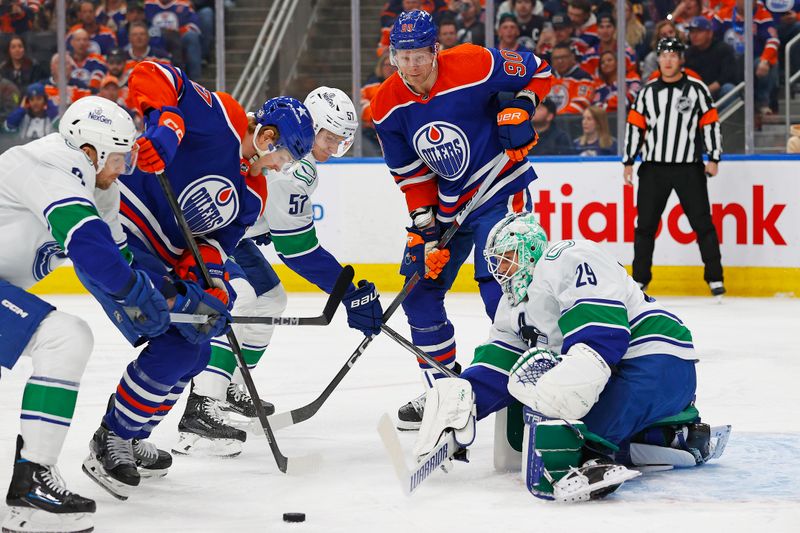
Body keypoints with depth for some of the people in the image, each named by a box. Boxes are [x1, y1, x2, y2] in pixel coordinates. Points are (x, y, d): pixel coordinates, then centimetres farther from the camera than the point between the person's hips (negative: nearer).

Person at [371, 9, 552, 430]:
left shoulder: (475, 66, -21)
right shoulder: (387, 107, -7)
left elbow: (537, 70, -5)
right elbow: (410, 172, 1)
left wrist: (518, 109, -20)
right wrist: (423, 226, -6)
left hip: (499, 190, -6)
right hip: (445, 204, 6)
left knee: (497, 283, -19)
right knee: (420, 291, 5)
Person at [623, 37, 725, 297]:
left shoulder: (696, 89, 0)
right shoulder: (648, 91, 7)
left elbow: (710, 123, 0)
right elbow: (634, 126, 9)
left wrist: (713, 158, -6)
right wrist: (628, 162, 5)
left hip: (689, 168, -2)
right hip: (653, 168, 2)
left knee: (702, 222, -2)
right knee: (645, 224, 3)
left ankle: (714, 278, 4)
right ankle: (640, 278, 11)